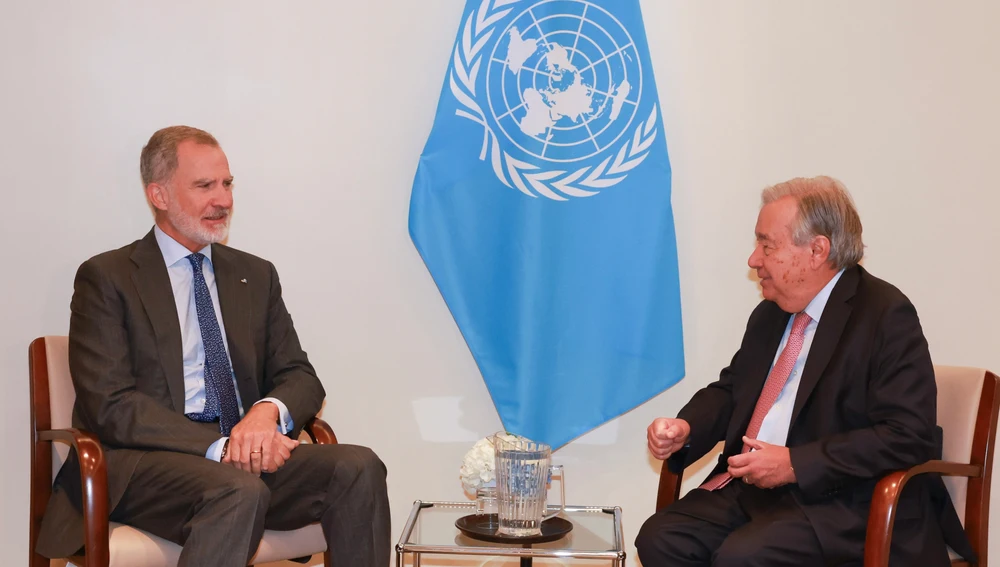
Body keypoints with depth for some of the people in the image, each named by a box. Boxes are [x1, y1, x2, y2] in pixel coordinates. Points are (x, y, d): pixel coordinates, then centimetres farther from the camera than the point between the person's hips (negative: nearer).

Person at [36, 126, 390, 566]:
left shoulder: (256, 275, 17)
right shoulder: (106, 278, 1)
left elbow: (300, 377, 12)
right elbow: (111, 406, -9)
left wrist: (268, 410, -13)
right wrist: (217, 446, -20)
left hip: (248, 451, 5)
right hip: (142, 462, -5)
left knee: (359, 467, -22)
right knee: (239, 490, -37)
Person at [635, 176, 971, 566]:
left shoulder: (886, 315, -11)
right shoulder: (770, 312, 12)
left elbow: (908, 436, -18)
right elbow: (730, 388, 22)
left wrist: (796, 464, -20)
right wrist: (686, 429, 0)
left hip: (842, 502, -7)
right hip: (750, 489, 7)